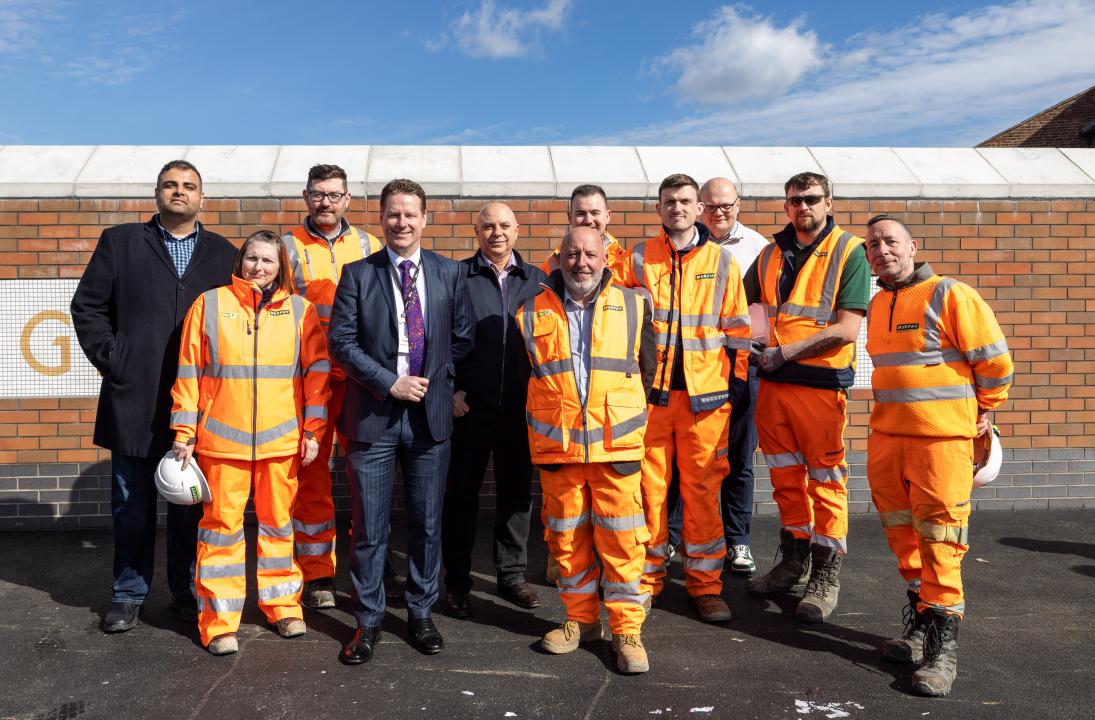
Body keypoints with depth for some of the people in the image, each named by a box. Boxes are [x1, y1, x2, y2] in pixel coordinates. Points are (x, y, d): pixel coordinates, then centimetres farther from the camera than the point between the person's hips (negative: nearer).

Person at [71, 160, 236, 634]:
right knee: (132, 504, 9)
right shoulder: (120, 242, 7)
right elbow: (87, 305, 7)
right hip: (134, 397, 0)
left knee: (191, 502, 9)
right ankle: (128, 593, 23)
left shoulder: (223, 253, 10)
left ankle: (187, 589, 22)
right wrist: (109, 359, -2)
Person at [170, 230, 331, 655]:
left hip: (281, 440, 1)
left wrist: (313, 430, -1)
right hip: (221, 439, -1)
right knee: (222, 524, 4)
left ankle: (282, 605, 25)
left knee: (278, 523, 11)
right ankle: (219, 620, 14)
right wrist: (184, 433, 2)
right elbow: (188, 372, 4)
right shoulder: (210, 304, 4)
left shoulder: (300, 310, 5)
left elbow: (317, 371, 4)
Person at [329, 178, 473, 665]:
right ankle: (367, 621, 20)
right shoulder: (357, 274, 1)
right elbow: (341, 341, -5)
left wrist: (436, 379, 2)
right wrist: (390, 383, -12)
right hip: (372, 414, -1)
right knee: (368, 528, 5)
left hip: (431, 413, 2)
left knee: (427, 524, 11)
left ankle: (421, 614, 27)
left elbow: (462, 337, 11)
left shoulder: (449, 273, 6)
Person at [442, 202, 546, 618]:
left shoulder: (535, 279, 8)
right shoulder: (457, 276, -1)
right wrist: (451, 390, -8)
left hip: (520, 405, 3)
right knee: (462, 493, 6)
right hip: (469, 404, -3)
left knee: (516, 491, 11)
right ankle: (457, 582, 19)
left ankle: (512, 575, 25)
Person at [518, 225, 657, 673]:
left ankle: (627, 628, 12)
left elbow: (648, 368, 14)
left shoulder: (632, 306, 4)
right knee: (566, 535, 10)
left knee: (621, 537, -2)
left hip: (616, 443, -1)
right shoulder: (533, 313, 5)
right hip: (555, 445, 2)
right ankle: (581, 618, 27)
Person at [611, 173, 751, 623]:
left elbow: (737, 327, 10)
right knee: (648, 484, 4)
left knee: (703, 488, 3)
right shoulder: (636, 260, 7)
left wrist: (737, 379, 5)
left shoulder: (722, 261, 8)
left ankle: (705, 582, 15)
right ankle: (647, 577, 18)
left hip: (705, 394, 0)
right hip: (650, 390, 0)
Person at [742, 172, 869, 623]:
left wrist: (784, 352, -15)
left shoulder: (849, 252, -3)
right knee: (785, 478, 14)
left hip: (820, 385, -5)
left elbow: (847, 329, -12)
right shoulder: (770, 255, 12)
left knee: (825, 480, 1)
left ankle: (825, 578, 13)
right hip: (771, 384, 5)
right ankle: (794, 561, 29)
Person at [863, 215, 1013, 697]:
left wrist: (985, 410, 3)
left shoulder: (949, 295, -10)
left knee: (939, 539, -4)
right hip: (886, 436, 7)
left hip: (942, 438, -7)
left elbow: (994, 358, -7)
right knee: (901, 531, 15)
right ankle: (921, 619, 32)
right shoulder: (878, 305, 13)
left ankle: (942, 645, 6)